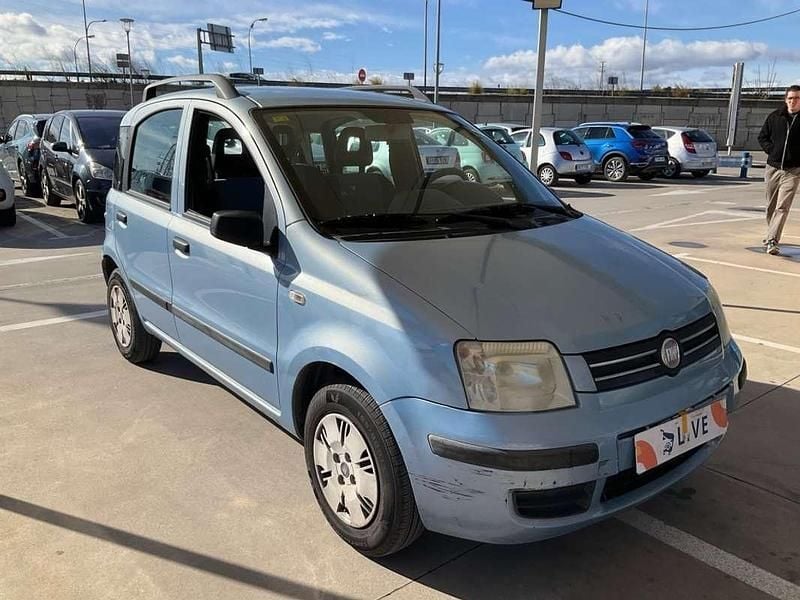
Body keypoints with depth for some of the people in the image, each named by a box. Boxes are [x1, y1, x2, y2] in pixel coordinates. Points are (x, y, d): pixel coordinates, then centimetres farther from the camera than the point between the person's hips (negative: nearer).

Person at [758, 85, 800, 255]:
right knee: (771, 206, 13)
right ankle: (771, 235, 31)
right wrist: (772, 150, -3)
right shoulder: (775, 116, 5)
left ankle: (772, 241, -16)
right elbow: (762, 137, 12)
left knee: (782, 207, -12)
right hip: (773, 167, 3)